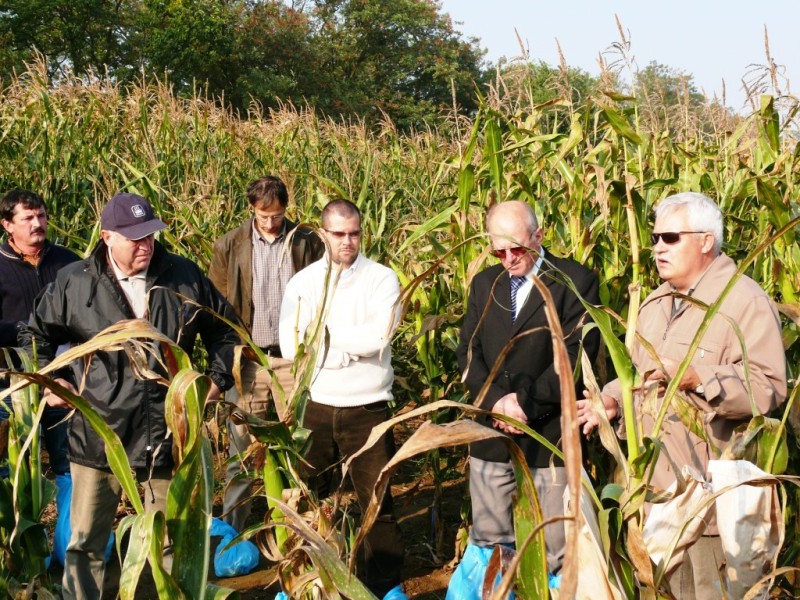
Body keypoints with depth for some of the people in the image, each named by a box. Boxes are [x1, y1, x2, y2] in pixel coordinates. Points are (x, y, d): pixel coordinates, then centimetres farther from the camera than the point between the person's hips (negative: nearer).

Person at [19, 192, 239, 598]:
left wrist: (218, 378, 6)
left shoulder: (185, 277, -1)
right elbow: (36, 333, 12)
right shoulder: (74, 282, -4)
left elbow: (225, 330, 13)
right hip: (98, 438, -1)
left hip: (166, 438, 1)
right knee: (85, 544, 7)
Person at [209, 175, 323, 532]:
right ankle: (230, 529, 16)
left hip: (294, 357, 0)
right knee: (241, 448, 6)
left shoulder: (308, 243, 2)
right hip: (246, 358, 0)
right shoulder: (229, 246, 3)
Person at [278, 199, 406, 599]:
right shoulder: (303, 282, 1)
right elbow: (291, 346, -11)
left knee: (377, 501, 7)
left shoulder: (382, 279, -5)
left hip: (366, 408, -2)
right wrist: (351, 348, -18)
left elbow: (378, 337, -20)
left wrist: (323, 333, -13)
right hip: (314, 406, 3)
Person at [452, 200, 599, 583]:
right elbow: (468, 351, 6)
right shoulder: (484, 284, 13)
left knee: (555, 550, 0)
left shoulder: (575, 281, -4)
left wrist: (526, 402, -15)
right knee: (487, 541, 10)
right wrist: (496, 401, -11)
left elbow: (576, 355, -12)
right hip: (491, 434, 5)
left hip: (549, 434, -5)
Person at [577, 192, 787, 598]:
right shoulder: (655, 304, 16)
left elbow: (769, 388, -21)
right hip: (655, 486, 8)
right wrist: (613, 400, 6)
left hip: (714, 492, -8)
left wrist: (697, 379, -30)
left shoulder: (745, 301, -12)